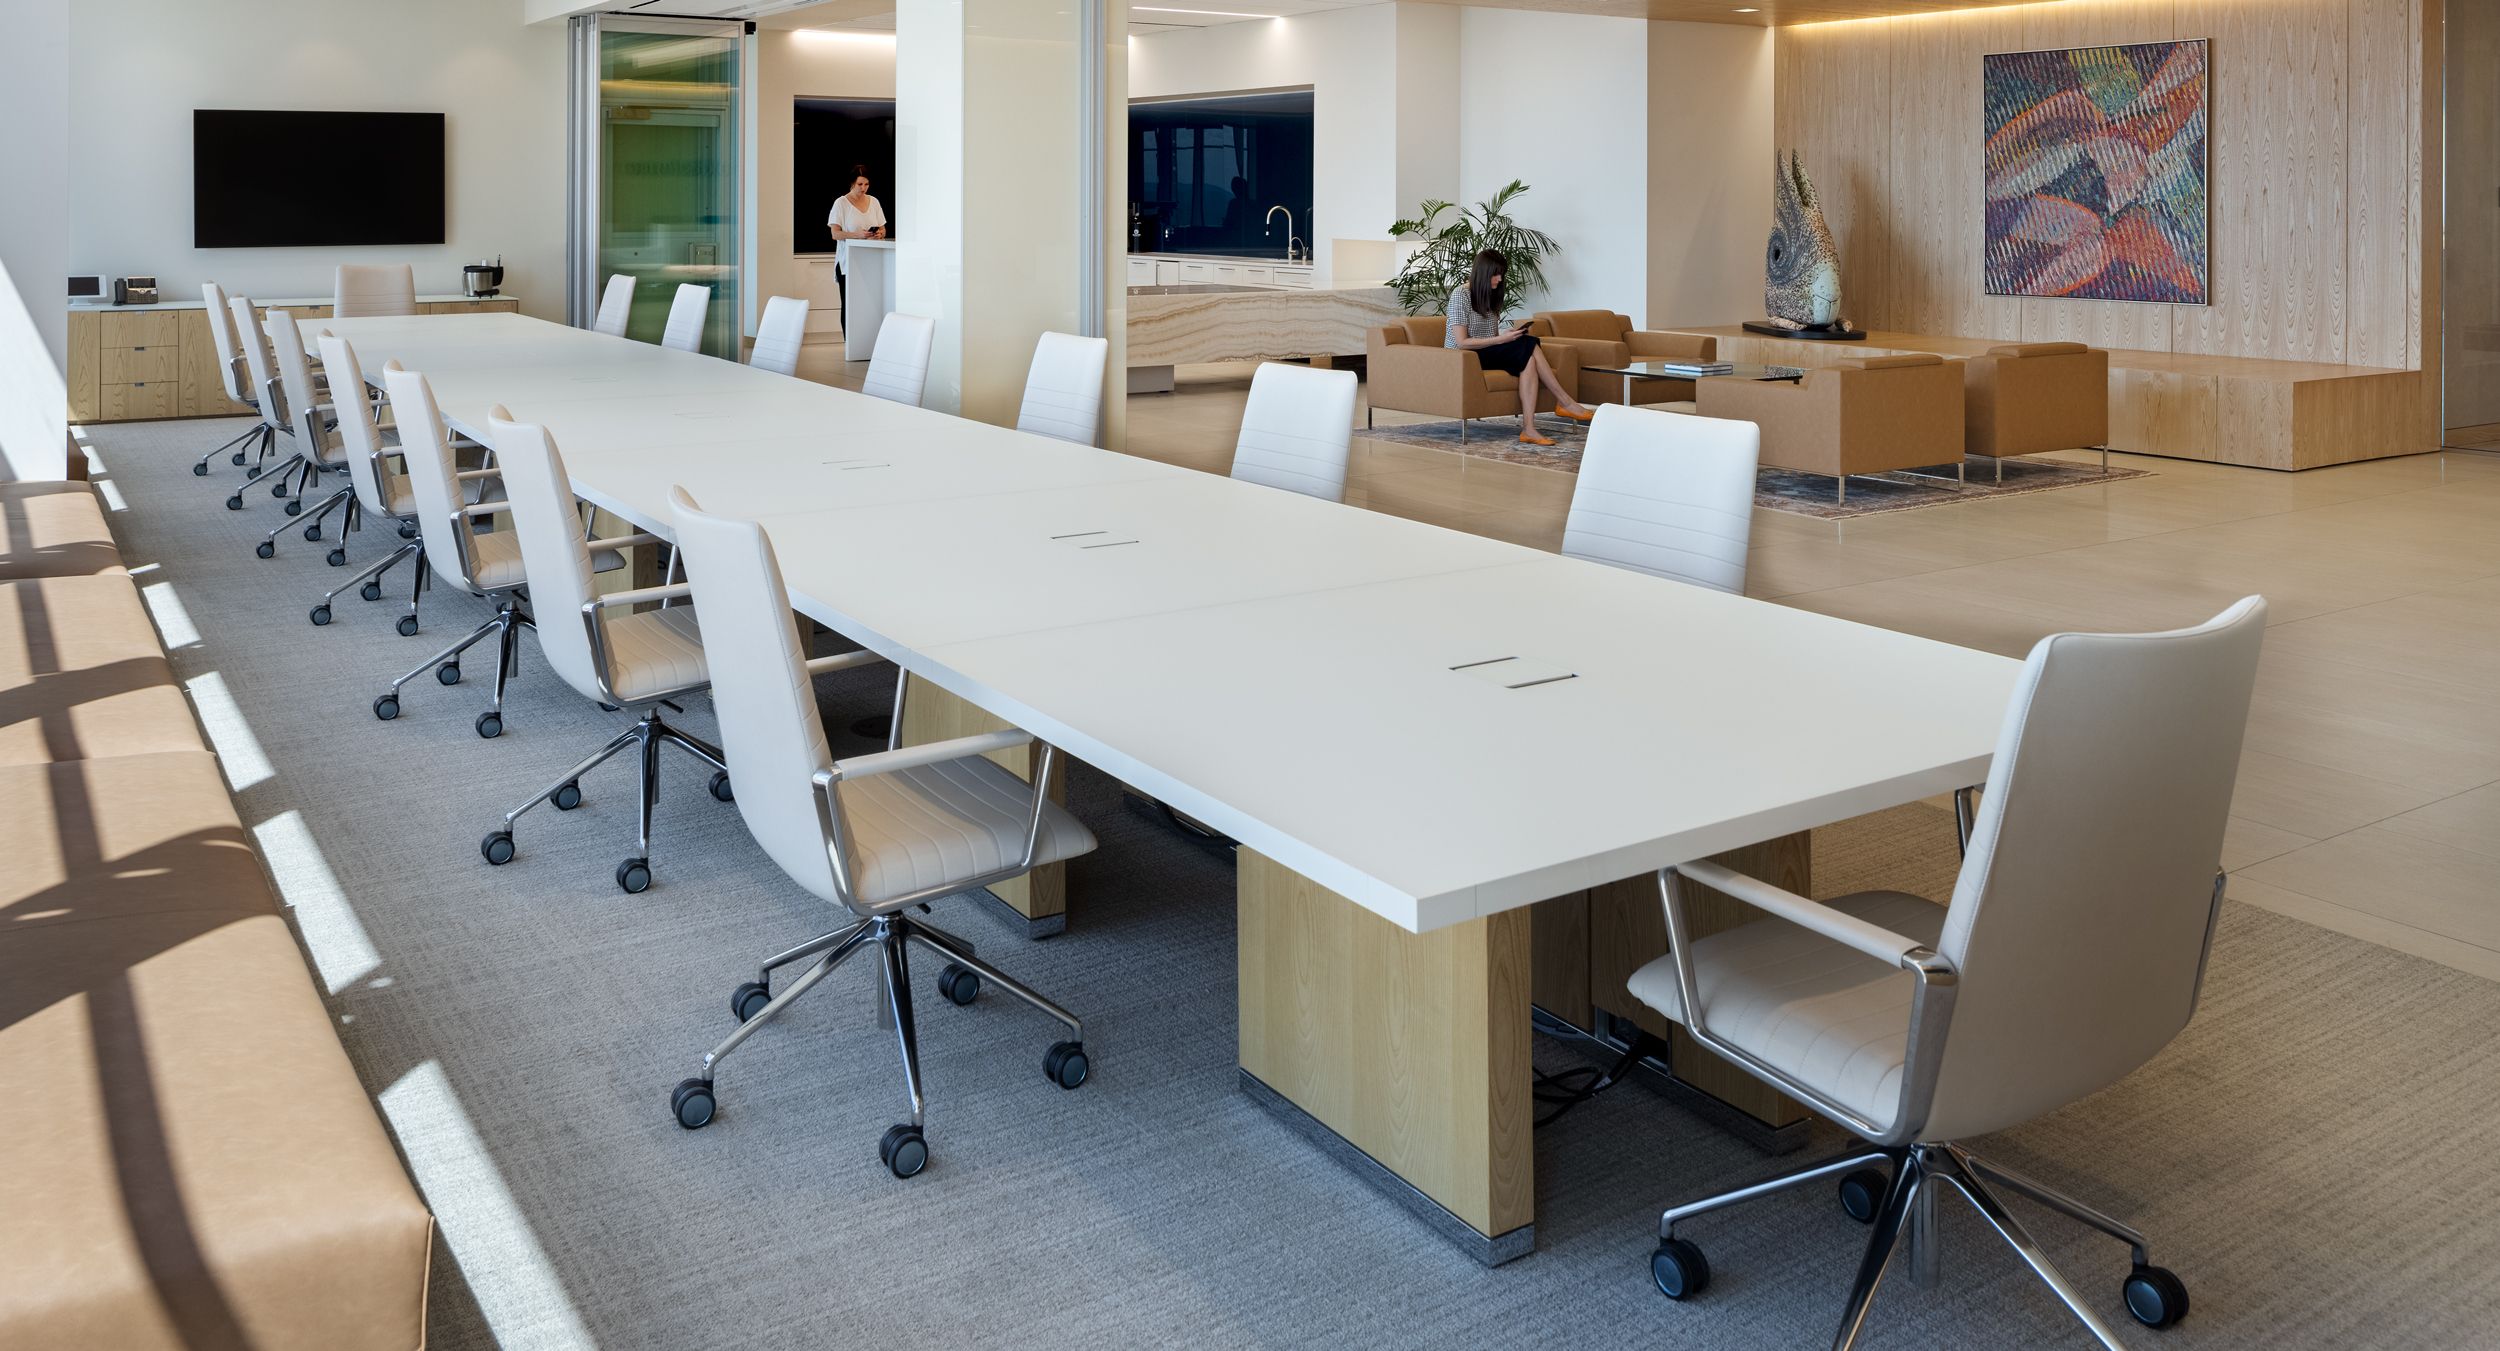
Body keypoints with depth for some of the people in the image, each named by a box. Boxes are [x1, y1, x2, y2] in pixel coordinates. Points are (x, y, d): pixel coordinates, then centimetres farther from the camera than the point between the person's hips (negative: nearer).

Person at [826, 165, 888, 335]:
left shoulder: (873, 202, 11)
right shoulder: (841, 203, -2)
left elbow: (883, 229, 15)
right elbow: (835, 233, -8)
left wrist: (880, 234, -9)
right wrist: (858, 234, -23)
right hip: (848, 262, -3)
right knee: (848, 305, -1)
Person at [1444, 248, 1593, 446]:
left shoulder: (1491, 296, 16)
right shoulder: (1460, 295, -9)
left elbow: (1492, 335, 17)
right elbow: (1462, 342, -16)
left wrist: (1509, 333, -5)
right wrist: (1502, 339, -20)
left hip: (1490, 354, 8)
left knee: (1528, 361, -27)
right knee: (1528, 347, -26)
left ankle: (1529, 428, -38)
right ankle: (1566, 402, -21)